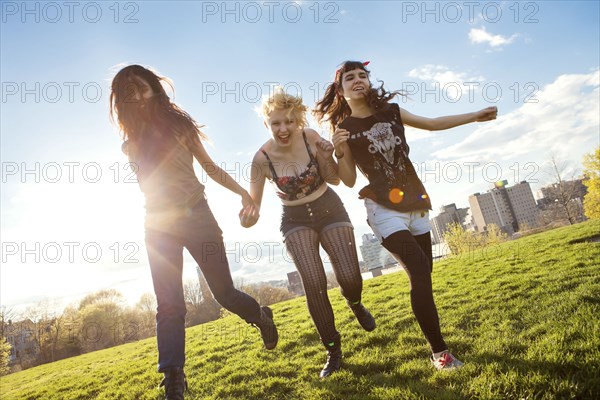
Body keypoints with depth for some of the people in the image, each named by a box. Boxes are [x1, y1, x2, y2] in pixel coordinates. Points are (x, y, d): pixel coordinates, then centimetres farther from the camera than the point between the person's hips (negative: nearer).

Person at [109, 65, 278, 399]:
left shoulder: (179, 125, 3)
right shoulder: (132, 143, 11)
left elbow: (210, 167, 5)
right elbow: (147, 186, 14)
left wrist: (243, 192, -2)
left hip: (195, 216, -2)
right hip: (159, 226, 3)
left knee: (224, 292, 1)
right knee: (169, 306, -1)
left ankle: (262, 317, 32)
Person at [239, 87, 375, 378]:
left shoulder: (310, 137, -16)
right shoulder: (262, 159, -17)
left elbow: (335, 179, -6)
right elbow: (253, 204, -11)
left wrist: (326, 155, -24)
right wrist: (248, 218, -34)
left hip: (329, 210, 1)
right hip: (296, 221, 0)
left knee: (350, 279, -10)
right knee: (314, 284, -16)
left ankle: (354, 304, 31)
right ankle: (333, 351, 6)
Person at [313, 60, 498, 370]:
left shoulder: (390, 111, 10)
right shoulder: (343, 128, -2)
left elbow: (433, 124, 20)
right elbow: (349, 180, -2)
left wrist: (475, 116, 19)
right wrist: (339, 152, -18)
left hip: (415, 202, 5)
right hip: (384, 208, -5)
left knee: (423, 276, 11)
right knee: (420, 273, -17)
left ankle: (433, 337, 32)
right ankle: (439, 352, -5)